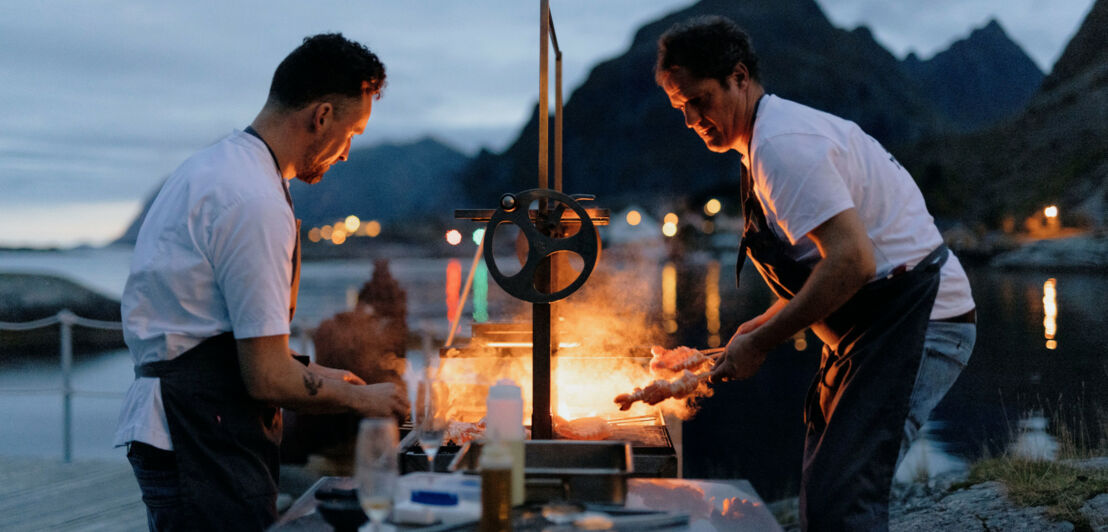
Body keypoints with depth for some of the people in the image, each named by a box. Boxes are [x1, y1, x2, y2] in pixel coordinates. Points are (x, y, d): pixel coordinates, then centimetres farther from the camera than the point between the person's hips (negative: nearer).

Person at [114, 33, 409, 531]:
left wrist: (314, 374, 22)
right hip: (201, 441, -10)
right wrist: (361, 399, -2)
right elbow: (267, 379, -18)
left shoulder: (215, 165, 14)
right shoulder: (255, 202, -19)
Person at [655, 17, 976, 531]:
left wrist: (760, 343, -19)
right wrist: (757, 328, 14)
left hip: (915, 320, -11)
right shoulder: (777, 134, 16)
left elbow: (853, 260, -27)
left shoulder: (781, 144, -17)